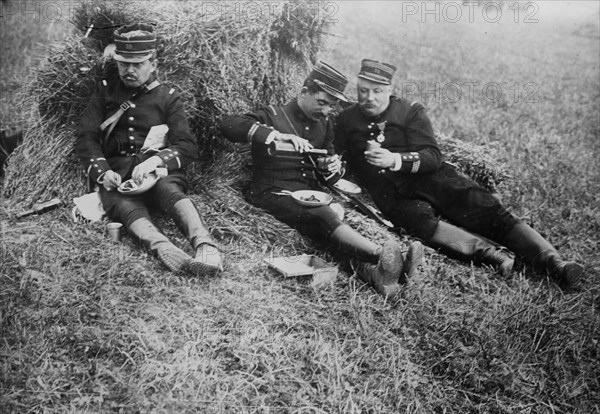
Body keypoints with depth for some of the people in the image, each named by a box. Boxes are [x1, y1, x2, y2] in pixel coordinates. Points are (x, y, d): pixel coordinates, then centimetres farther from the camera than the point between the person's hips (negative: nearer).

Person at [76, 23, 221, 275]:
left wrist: (155, 161, -20)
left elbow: (188, 147, 2)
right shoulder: (106, 92, 19)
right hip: (115, 172, 1)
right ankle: (164, 249, -62)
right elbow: (86, 139, 10)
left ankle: (206, 247, -60)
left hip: (157, 169, -1)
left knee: (168, 188, -37)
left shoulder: (168, 97, 14)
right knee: (124, 204, -35)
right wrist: (102, 172, -11)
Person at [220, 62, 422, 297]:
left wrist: (333, 167, 1)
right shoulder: (273, 116, 0)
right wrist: (277, 135, -29)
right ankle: (381, 257, -57)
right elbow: (228, 125, -18)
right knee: (324, 216, -36)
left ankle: (369, 271, -59)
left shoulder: (324, 123, 20)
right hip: (274, 195, -5)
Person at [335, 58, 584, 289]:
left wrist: (396, 160, -20)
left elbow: (434, 156, -2)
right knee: (420, 220, -35)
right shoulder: (346, 121, 17)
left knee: (488, 211, -19)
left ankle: (553, 262, -28)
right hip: (393, 194, 0)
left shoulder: (410, 112, 10)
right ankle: (491, 253, -47)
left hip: (431, 178, 1)